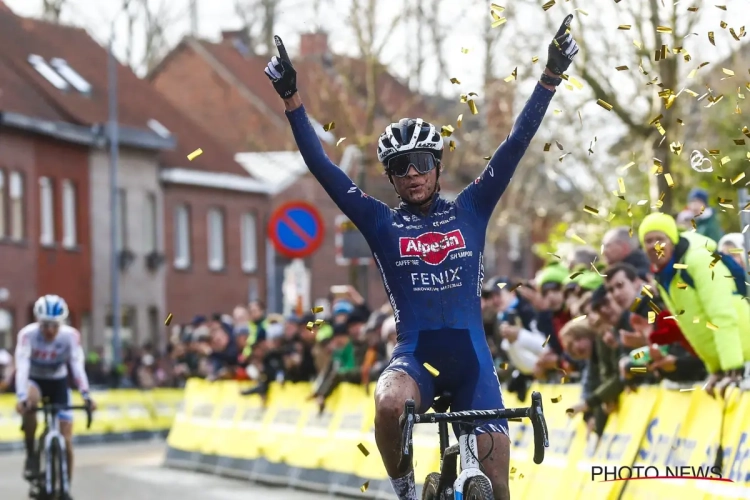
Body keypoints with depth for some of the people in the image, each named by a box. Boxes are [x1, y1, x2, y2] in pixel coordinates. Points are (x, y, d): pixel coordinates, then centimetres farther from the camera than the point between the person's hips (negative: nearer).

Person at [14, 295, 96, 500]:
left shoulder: (70, 335, -23)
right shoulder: (28, 334, -27)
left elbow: (77, 365, -30)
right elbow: (22, 366, -35)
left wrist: (86, 395, -43)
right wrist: (21, 397, -49)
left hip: (58, 382, 2)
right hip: (34, 380, -2)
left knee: (66, 440, -5)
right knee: (30, 400, -38)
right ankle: (30, 454, -20)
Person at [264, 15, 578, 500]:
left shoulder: (469, 211, 9)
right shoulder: (382, 223, 7)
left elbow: (515, 146, 4)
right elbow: (323, 167, 0)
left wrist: (551, 77, -4)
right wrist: (291, 99, -8)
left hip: (470, 355, 1)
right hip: (415, 355, -1)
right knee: (389, 403, -36)